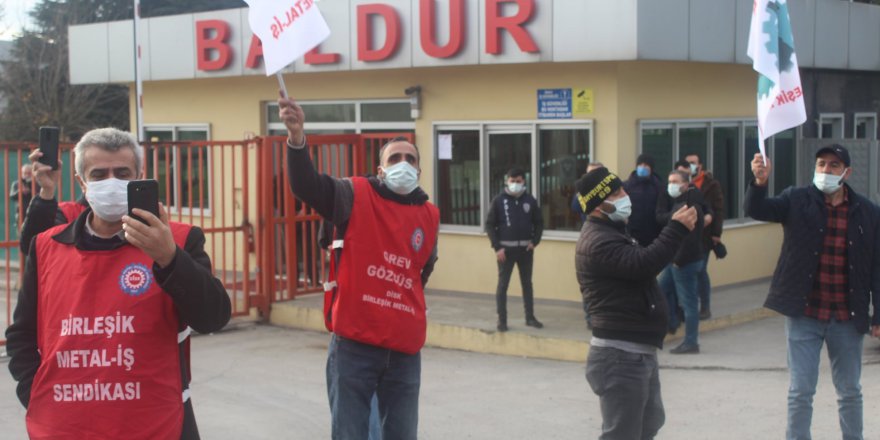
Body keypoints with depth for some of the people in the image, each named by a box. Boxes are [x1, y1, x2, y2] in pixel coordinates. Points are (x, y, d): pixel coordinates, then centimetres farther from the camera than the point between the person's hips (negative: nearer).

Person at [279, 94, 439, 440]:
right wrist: (296, 137, -37)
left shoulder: (430, 216, 9)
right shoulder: (357, 196, -3)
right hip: (354, 345, -3)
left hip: (405, 349, 4)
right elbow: (307, 185, -21)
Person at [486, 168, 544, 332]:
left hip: (525, 248, 3)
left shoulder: (530, 200, 3)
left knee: (527, 283, 11)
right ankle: (501, 320, 6)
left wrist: (534, 241, -4)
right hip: (505, 248, -3)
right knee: (503, 284, 1)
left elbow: (539, 223, 11)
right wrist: (497, 247, -11)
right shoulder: (499, 200, -4)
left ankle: (530, 317, 20)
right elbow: (490, 225, -3)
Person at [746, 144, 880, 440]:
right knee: (800, 391, 2)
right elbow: (756, 210, -19)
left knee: (850, 391, 15)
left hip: (847, 319, 1)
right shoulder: (798, 201, -3)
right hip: (804, 316, -1)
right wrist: (760, 182, -39)